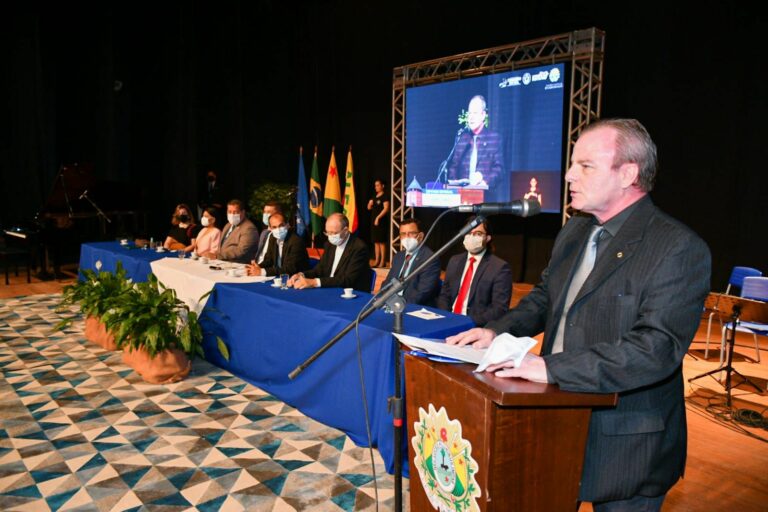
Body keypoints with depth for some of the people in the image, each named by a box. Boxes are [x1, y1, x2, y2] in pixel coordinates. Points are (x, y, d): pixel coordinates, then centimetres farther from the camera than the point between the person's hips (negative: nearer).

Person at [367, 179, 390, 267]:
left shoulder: (384, 197, -6)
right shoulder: (374, 197, 17)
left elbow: (386, 208, -15)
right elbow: (369, 208, 22)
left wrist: (378, 217, -20)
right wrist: (370, 204, -1)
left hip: (381, 222, -8)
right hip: (374, 221, 8)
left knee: (382, 242, -7)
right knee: (376, 242, 9)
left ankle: (383, 261, -4)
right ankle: (377, 260, 14)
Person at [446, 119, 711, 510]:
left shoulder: (679, 249, -19)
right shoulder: (573, 232, 6)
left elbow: (657, 348, -28)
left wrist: (551, 367, -33)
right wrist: (498, 331, -1)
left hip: (625, 447, -6)